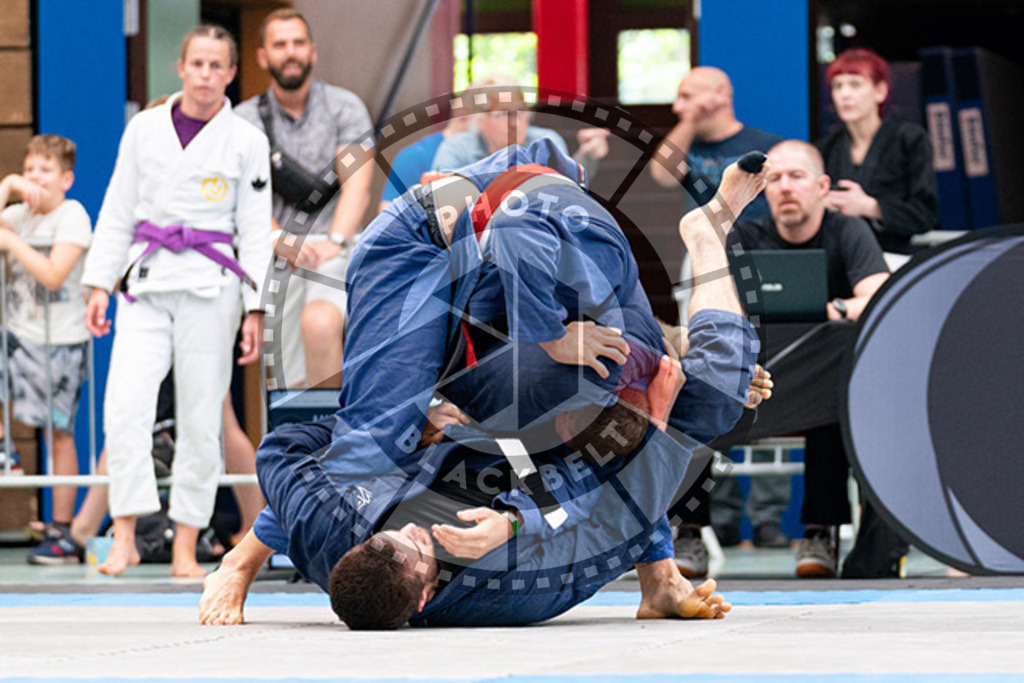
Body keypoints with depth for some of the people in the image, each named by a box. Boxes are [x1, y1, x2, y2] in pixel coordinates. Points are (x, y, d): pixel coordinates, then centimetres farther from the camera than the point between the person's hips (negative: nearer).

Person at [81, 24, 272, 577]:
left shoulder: (246, 141, 3)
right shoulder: (144, 129, 8)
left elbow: (255, 230, 3)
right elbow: (117, 211, 12)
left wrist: (256, 309, -4)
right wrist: (100, 284, 5)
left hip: (210, 286, -1)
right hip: (147, 283, 1)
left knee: (201, 418, 0)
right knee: (125, 403, -15)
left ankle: (185, 547, 8)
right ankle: (125, 536, -12)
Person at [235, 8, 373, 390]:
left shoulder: (344, 107, 4)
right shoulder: (246, 120, 7)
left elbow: (357, 184, -8)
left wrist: (335, 241, -26)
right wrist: (283, 243, -24)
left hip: (337, 258, -3)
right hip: (276, 263, 3)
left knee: (319, 323, -32)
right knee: (298, 384, 1)